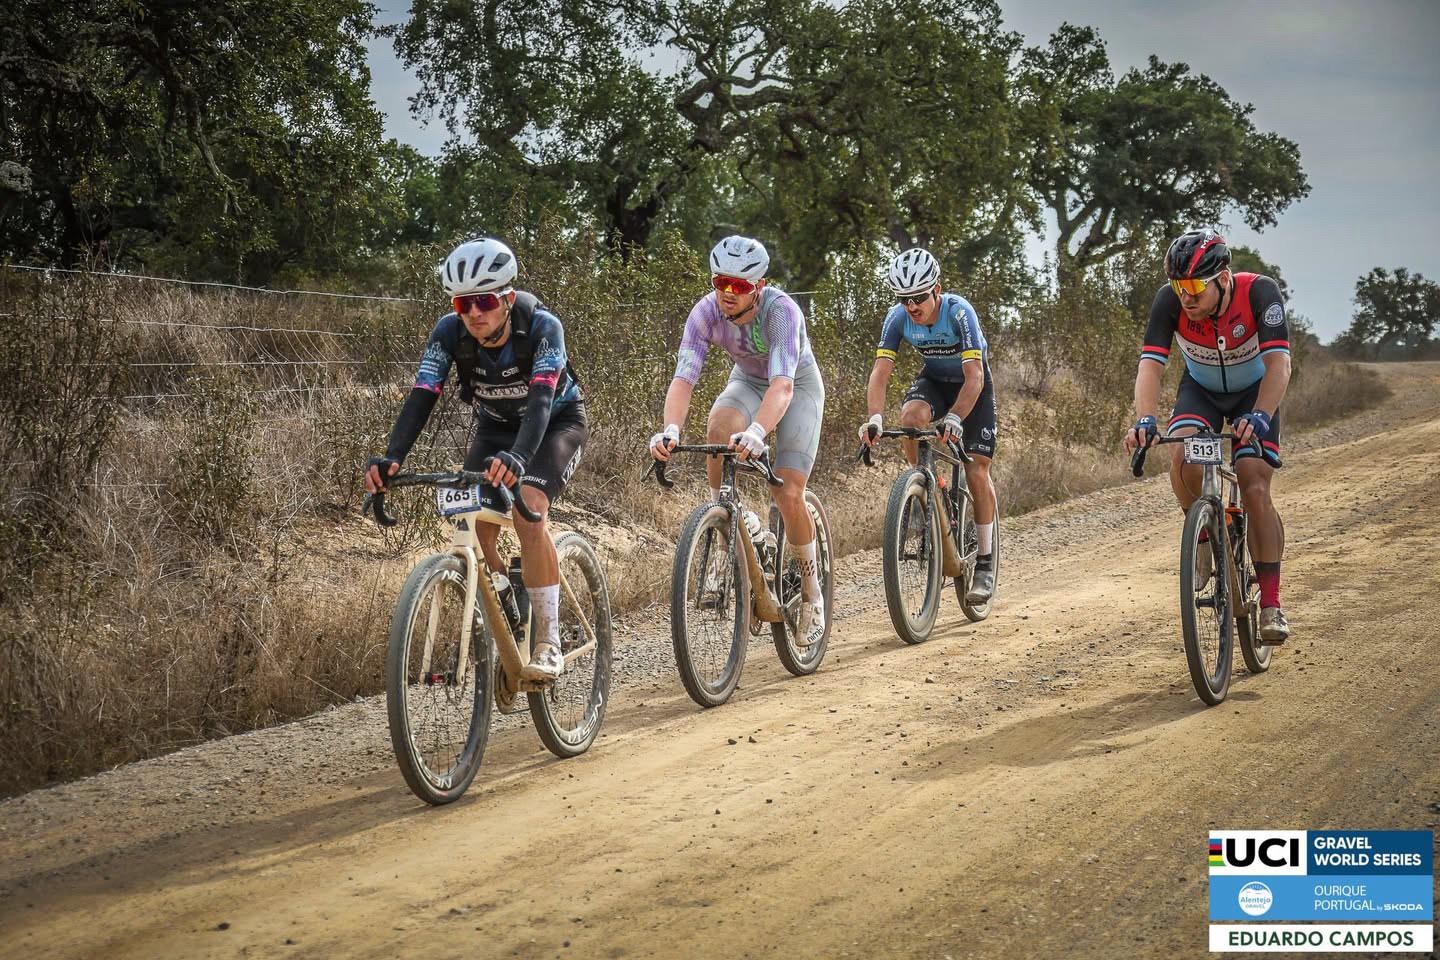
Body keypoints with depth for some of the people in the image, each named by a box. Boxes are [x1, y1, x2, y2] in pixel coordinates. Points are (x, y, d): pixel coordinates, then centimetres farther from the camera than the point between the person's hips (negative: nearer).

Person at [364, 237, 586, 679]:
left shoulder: (542, 327, -32)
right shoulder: (450, 333, -22)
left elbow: (541, 399, -43)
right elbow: (422, 396, -29)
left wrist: (517, 458, -62)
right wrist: (390, 458, -46)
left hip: (557, 423, -4)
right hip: (496, 427, 4)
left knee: (527, 513, -28)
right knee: (476, 526, -15)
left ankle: (548, 644, -22)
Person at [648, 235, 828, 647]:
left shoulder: (780, 310, -36)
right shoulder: (706, 312, -25)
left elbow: (783, 385, -48)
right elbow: (683, 378, -34)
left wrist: (756, 433, -66)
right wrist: (670, 430, -53)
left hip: (798, 387, -3)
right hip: (748, 381, 3)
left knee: (788, 495, -16)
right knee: (719, 427, -33)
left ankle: (811, 593, 8)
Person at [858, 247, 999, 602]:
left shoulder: (958, 312, -33)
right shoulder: (898, 317, -23)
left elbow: (974, 377, -38)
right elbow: (880, 371, -27)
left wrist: (955, 418, -53)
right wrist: (875, 418, -44)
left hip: (972, 385, -3)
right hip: (934, 380, 3)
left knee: (976, 472, -10)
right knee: (911, 417, -32)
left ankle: (985, 564, 2)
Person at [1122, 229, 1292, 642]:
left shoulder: (1259, 292, -34)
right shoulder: (1169, 300, -28)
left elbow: (1278, 364, -40)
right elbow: (1150, 365, -33)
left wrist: (1260, 417, -57)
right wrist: (1145, 420, -51)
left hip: (1254, 391, -2)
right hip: (1201, 389, 2)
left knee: (1256, 490, -17)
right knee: (1183, 456, -29)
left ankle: (1271, 604, -9)